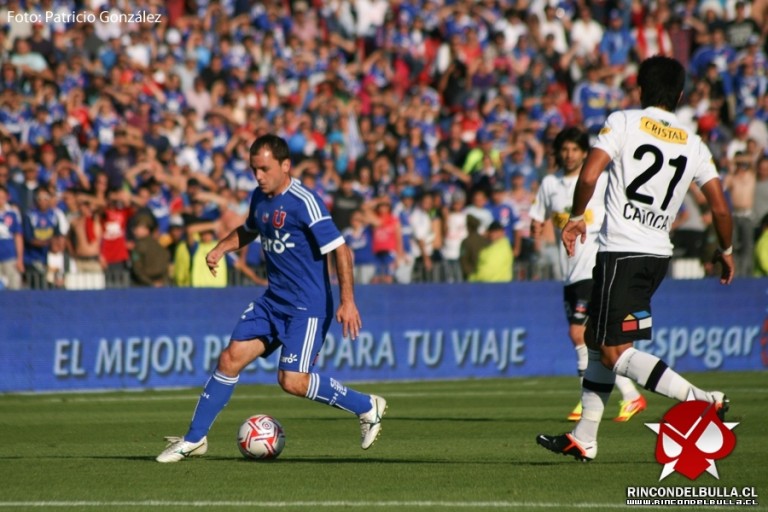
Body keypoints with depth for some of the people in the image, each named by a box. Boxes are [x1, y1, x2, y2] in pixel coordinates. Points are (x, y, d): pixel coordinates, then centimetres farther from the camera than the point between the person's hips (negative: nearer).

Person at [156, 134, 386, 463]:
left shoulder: (304, 202, -18)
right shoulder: (260, 198, 7)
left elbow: (340, 250, -19)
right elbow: (249, 230, 29)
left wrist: (347, 301, -25)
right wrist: (222, 248, 9)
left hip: (308, 306, -8)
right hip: (273, 300, 8)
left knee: (292, 381, -15)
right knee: (231, 359, 1)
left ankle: (367, 407, 3)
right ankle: (194, 438, 10)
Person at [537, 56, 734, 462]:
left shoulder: (623, 122, -4)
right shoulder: (694, 144, 9)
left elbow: (589, 176, -15)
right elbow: (720, 208, 5)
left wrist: (576, 218, 2)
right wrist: (725, 251, 22)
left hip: (621, 251, -7)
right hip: (659, 253, 7)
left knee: (616, 353, -7)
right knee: (596, 339, 18)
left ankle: (703, 401, -19)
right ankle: (584, 438, 19)